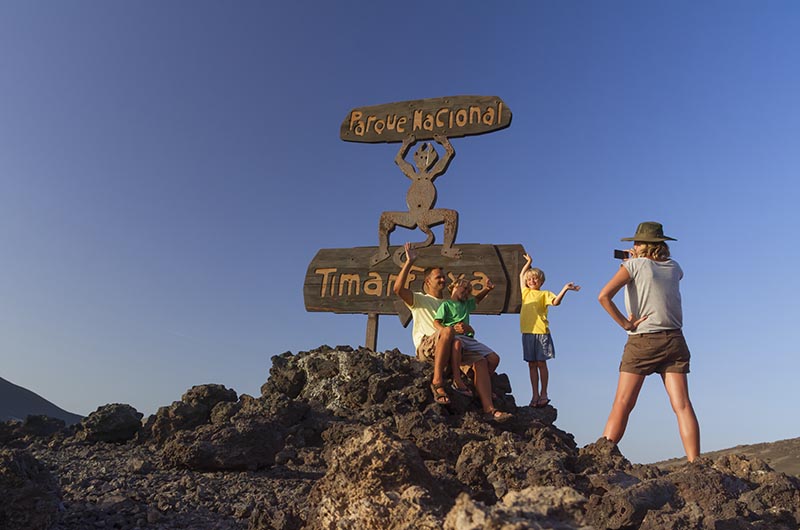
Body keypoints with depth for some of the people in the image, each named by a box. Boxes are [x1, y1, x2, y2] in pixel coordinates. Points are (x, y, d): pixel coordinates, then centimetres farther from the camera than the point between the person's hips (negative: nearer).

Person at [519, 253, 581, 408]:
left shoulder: (544, 294, 4)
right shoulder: (526, 292, 16)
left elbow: (555, 301, -16)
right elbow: (521, 275, 30)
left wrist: (565, 289, -27)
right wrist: (528, 262, 37)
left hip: (541, 332, -4)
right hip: (527, 332, 4)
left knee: (541, 363, 0)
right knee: (532, 364, 5)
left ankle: (543, 395, 8)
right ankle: (535, 396, 10)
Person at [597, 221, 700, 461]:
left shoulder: (635, 265, -3)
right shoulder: (674, 267, 10)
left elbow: (604, 296, -15)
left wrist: (625, 323, -8)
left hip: (642, 341, -4)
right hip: (674, 340, 4)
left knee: (622, 405, -2)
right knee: (682, 405, -1)